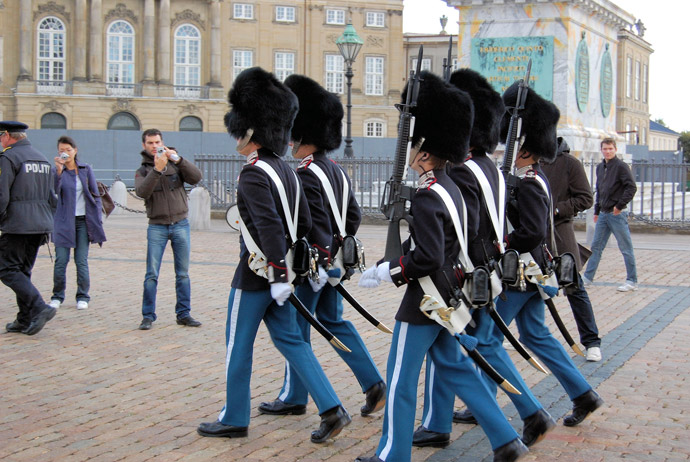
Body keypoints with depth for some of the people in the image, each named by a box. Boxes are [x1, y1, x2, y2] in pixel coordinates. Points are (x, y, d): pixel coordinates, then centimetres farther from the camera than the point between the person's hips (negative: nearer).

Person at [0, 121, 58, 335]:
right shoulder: (42, 158, 15)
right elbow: (51, 197, 18)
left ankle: (39, 307, -16)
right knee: (23, 271, 14)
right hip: (41, 226, 8)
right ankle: (25, 320, 14)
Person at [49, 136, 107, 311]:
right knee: (61, 260, -2)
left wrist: (98, 219, 4)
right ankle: (57, 296, 11)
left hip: (83, 221, 1)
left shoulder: (86, 169, 6)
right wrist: (59, 170, -31)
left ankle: (83, 297, 10)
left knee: (82, 260, 1)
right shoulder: (57, 170, 0)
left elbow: (95, 195, 9)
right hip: (63, 222, -1)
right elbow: (54, 190, -19)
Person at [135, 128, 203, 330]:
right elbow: (142, 192, -14)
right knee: (152, 274, -5)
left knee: (183, 273, 4)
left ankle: (183, 314, 12)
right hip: (157, 227, -1)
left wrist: (178, 159, -20)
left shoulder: (175, 164, 7)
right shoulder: (143, 171, 6)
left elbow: (196, 177, -9)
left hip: (180, 224, 1)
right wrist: (156, 169, -25)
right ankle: (148, 316, 2)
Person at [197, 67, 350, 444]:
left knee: (238, 345, 6)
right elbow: (304, 223, 14)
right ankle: (331, 409, 8)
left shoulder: (253, 175, -19)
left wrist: (279, 275, -27)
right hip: (281, 270, 9)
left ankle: (234, 420, 19)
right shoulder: (286, 171, 10)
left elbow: (269, 227, -27)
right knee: (290, 339, 13)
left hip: (257, 274, -8)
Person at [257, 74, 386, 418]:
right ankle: (373, 384, 12)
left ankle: (293, 397, 15)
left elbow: (316, 225, -24)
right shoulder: (336, 171, 10)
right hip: (331, 262, 9)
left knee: (296, 328, 4)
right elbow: (353, 215, 15)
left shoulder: (306, 175, -18)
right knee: (333, 322, 17)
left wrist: (319, 263, -22)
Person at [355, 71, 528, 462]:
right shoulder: (452, 188, 8)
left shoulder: (426, 198, -22)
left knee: (400, 380, 3)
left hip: (424, 301, -10)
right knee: (456, 366, 18)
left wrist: (385, 272, -16)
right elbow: (469, 235, 18)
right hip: (445, 298, 10)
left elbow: (426, 258, -26)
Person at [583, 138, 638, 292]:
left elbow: (631, 188, -15)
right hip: (603, 214, 7)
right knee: (596, 246, 10)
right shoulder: (600, 167, 13)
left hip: (617, 214, -7)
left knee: (626, 248, -1)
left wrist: (620, 205, -17)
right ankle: (587, 278, 16)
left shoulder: (621, 166, -9)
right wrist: (596, 211, 18)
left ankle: (632, 282, 5)